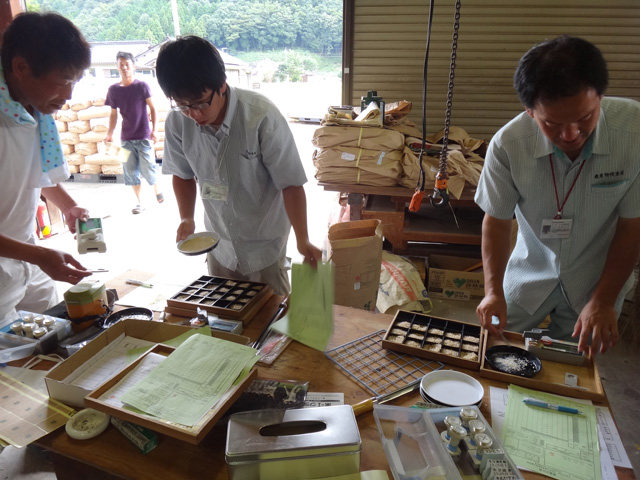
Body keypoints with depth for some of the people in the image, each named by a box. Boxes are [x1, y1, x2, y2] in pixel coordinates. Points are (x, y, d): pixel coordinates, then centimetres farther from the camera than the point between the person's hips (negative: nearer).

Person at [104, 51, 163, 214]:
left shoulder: (142, 86, -4)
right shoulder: (114, 89, 4)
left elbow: (152, 108, -2)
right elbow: (113, 114, 9)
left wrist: (154, 130, -10)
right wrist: (109, 134, -2)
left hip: (143, 137, -3)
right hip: (126, 138, 3)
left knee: (148, 169, -4)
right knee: (131, 171, 5)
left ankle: (157, 190, 25)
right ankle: (139, 202, 17)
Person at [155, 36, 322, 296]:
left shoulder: (262, 117, -26)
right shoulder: (177, 122, -12)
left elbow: (291, 183, -20)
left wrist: (303, 240, -24)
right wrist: (186, 218, -10)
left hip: (264, 246, -4)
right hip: (218, 243, 4)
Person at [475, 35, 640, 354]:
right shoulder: (507, 145, -25)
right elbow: (497, 219, -13)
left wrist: (603, 300, -15)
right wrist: (493, 289, -22)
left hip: (596, 278, 0)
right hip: (532, 271, 1)